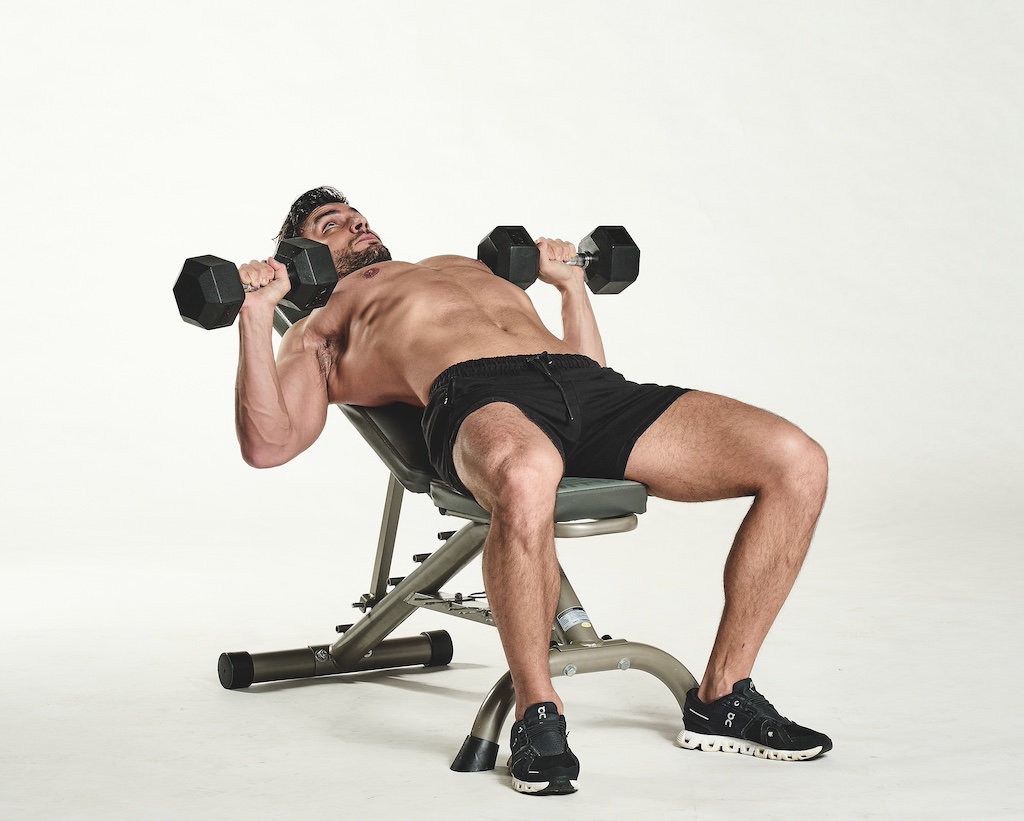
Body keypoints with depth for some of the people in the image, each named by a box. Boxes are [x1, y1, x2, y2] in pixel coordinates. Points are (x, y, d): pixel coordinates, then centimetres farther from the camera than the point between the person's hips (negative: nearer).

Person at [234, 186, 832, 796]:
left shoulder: (472, 267, 43)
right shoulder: (323, 330, 28)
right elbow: (268, 443, 9)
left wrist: (571, 282, 43)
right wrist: (256, 312, 6)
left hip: (582, 382, 6)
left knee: (799, 463, -14)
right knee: (525, 477, -46)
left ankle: (721, 700, -2)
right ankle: (537, 713, -22)